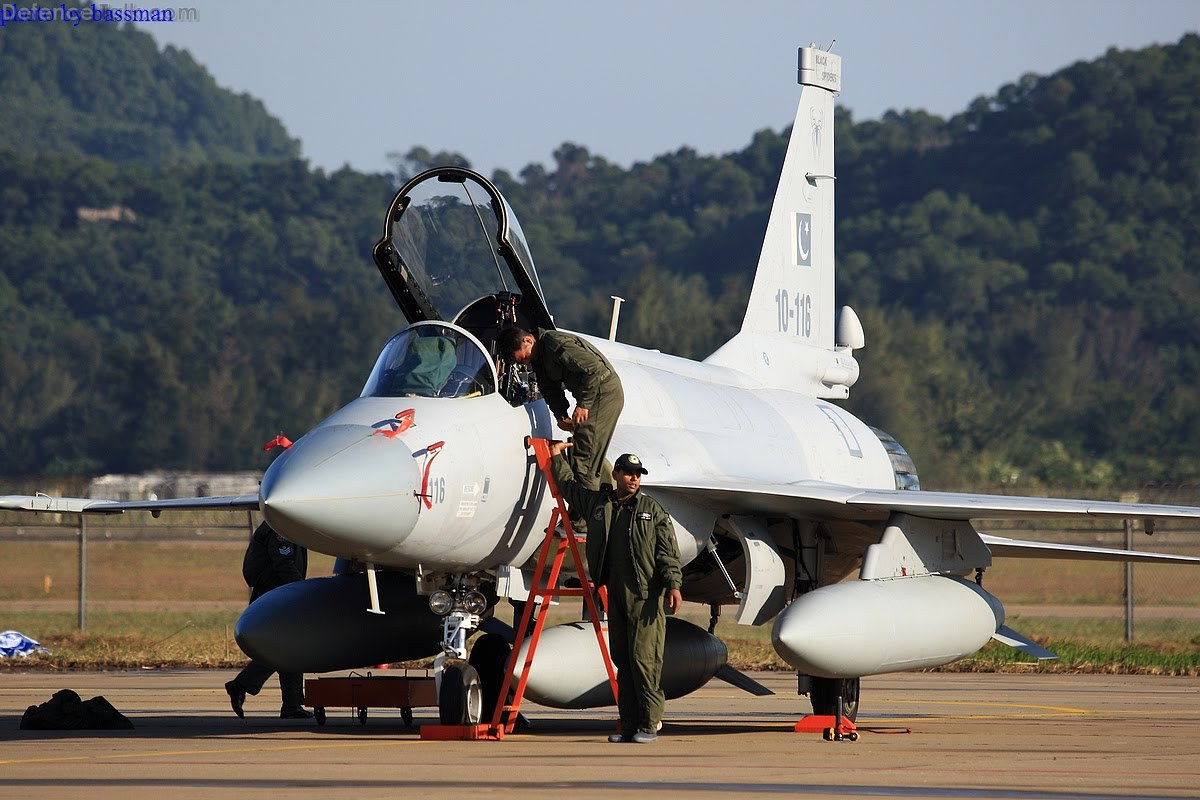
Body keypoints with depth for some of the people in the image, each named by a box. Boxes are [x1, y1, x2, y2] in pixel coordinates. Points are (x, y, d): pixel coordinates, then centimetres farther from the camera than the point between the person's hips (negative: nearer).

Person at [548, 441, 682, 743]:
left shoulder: (652, 509, 3)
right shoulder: (597, 502, 14)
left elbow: (668, 550, -1)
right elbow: (568, 486, 33)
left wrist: (673, 584, -11)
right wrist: (557, 458, 34)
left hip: (646, 596, -5)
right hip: (616, 595, 5)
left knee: (644, 658, -10)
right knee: (622, 661, 6)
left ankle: (650, 724, -7)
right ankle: (629, 725, 10)